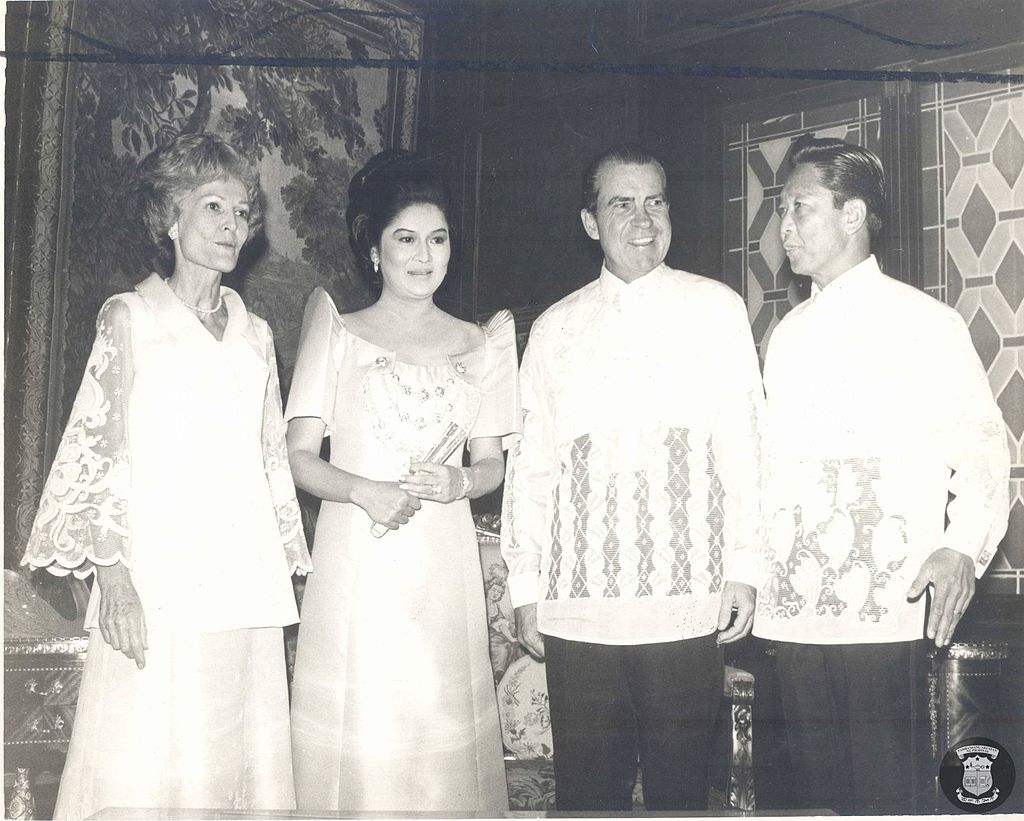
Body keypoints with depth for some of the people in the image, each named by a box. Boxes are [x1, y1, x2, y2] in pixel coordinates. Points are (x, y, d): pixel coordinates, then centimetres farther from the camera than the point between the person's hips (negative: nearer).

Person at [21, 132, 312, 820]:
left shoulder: (255, 333, 15)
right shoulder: (130, 317, 4)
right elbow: (98, 450, -2)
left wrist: (286, 577, 11)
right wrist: (114, 573, -12)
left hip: (246, 581, 4)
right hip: (156, 577, -4)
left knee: (242, 753, 5)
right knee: (147, 761, -3)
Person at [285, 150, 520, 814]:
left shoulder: (482, 343, 11)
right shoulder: (338, 333, 6)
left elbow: (493, 464, 12)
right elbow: (300, 456, 1)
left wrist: (458, 481, -10)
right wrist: (365, 491, -17)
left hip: (444, 566, 2)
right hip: (355, 558, -1)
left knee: (442, 737, 2)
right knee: (354, 739, -2)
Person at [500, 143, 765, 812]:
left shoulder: (716, 310, 6)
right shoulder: (556, 329, 10)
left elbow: (744, 445, 3)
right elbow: (531, 462, 9)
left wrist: (746, 568, -2)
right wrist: (527, 587, 7)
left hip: (689, 603, -1)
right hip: (577, 609, 2)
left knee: (680, 788, 6)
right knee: (587, 793, 7)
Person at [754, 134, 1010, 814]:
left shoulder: (924, 323, 0)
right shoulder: (787, 334, 18)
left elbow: (981, 452, -2)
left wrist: (962, 548, -19)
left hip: (885, 612, -5)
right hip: (794, 612, 5)